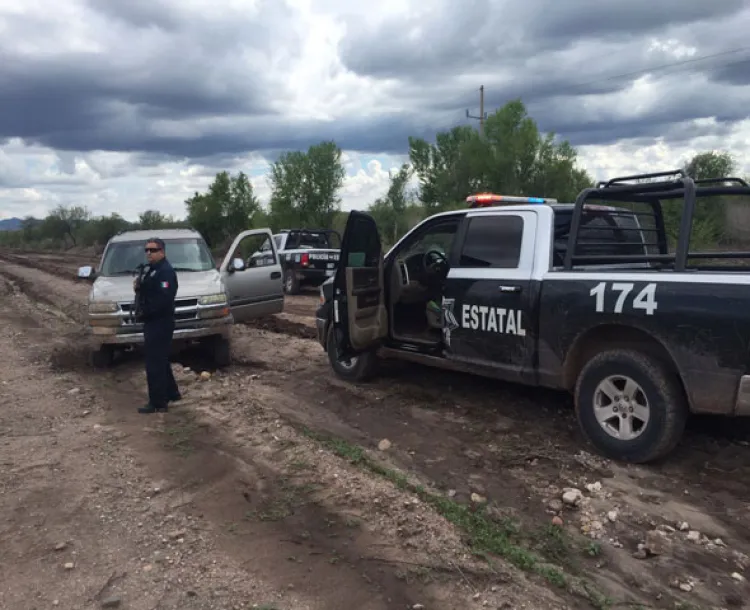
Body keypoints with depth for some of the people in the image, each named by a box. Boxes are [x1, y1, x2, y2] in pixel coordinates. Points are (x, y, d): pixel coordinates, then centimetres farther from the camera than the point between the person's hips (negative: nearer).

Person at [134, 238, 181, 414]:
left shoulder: (166, 271, -17)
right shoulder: (153, 269, 17)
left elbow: (163, 299, -27)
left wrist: (145, 312, -19)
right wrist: (139, 287, 1)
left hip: (160, 324, -11)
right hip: (154, 322, 11)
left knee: (154, 363, -6)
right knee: (160, 361, 18)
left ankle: (158, 403, 0)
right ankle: (171, 393, 30)